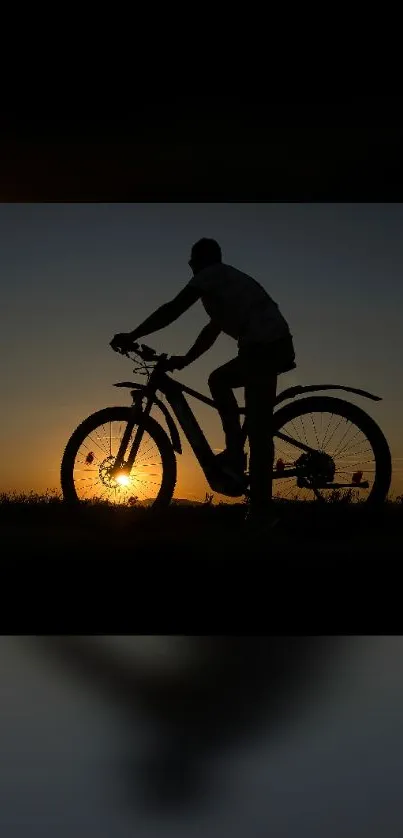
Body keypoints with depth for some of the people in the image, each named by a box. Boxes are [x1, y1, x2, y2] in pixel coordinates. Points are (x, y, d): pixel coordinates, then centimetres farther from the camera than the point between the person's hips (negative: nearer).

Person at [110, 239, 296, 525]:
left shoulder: (210, 275, 4)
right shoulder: (228, 280, 31)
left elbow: (172, 310, -4)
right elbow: (213, 330, 33)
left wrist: (131, 337, -1)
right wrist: (184, 359, 33)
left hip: (264, 346, -9)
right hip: (275, 345, 9)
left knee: (259, 428, -10)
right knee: (219, 380, 25)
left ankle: (260, 513, -10)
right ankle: (235, 453, 16)